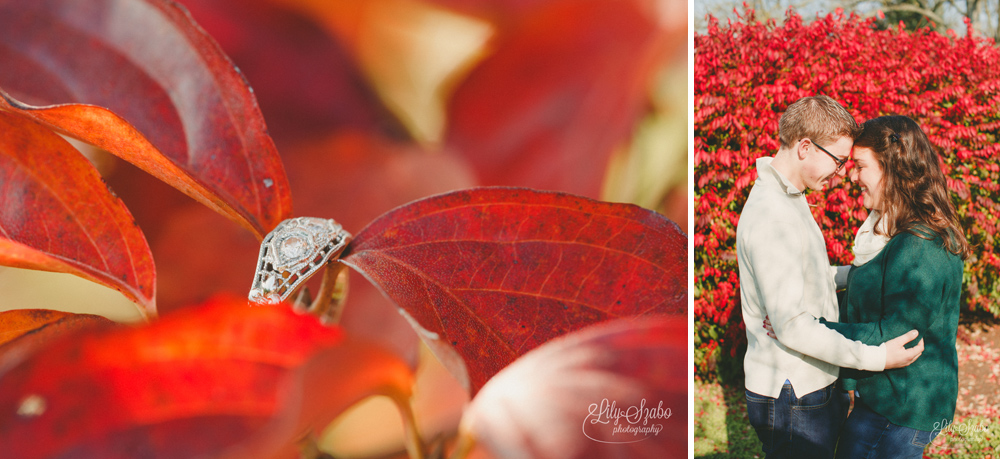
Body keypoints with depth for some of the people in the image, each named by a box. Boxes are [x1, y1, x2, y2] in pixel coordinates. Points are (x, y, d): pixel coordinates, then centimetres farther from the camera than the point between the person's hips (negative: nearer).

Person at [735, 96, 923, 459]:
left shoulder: (790, 200, 11)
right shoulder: (770, 218, -23)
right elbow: (791, 325, -27)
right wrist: (875, 357, -24)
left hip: (816, 387, 10)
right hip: (792, 399, -10)